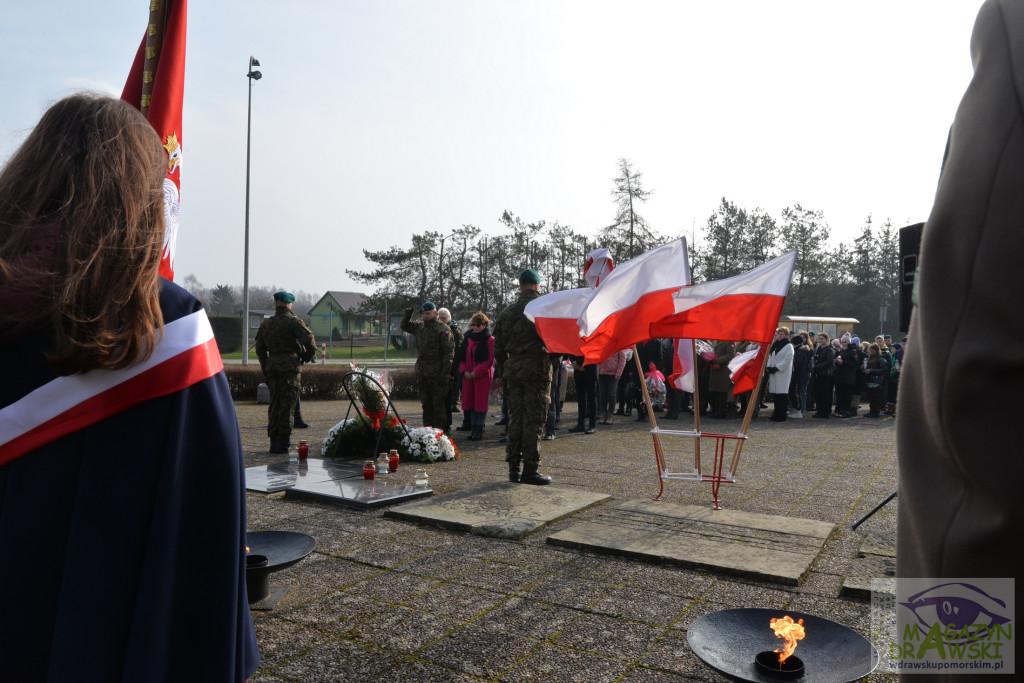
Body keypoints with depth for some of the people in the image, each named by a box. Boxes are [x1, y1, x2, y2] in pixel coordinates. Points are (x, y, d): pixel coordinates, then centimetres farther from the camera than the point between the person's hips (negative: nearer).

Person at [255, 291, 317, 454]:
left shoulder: (266, 324, 12)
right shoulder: (293, 322, -7)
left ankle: (273, 442, 15)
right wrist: (308, 355, -1)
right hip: (290, 368, -6)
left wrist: (265, 369, 22)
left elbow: (260, 348, 16)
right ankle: (282, 443, -3)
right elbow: (309, 340, -20)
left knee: (274, 404, 12)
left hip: (272, 368, 6)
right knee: (287, 405, -3)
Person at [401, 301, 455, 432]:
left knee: (438, 404, -4)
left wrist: (444, 373, -19)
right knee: (426, 403, 14)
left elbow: (449, 352, -13)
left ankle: (440, 430, 3)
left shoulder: (443, 329, -9)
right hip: (422, 372, 7)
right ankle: (428, 428, 23)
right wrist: (407, 316, 9)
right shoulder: (419, 327, 12)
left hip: (437, 374, -7)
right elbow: (405, 327, 31)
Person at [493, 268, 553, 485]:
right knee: (533, 420, -2)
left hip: (512, 368, 5)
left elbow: (498, 347, 13)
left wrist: (502, 373, 17)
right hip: (536, 368, -5)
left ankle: (513, 469, 15)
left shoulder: (507, 311, 12)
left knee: (515, 418, 11)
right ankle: (530, 470, 1)